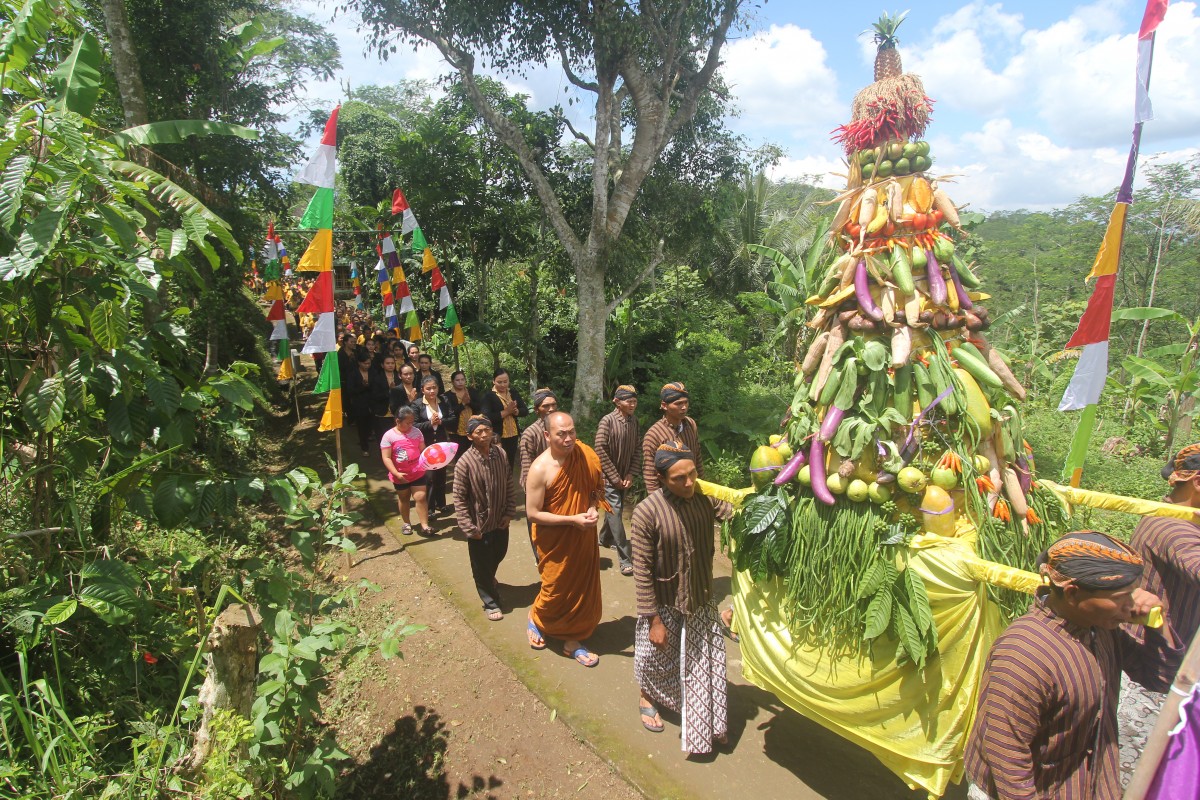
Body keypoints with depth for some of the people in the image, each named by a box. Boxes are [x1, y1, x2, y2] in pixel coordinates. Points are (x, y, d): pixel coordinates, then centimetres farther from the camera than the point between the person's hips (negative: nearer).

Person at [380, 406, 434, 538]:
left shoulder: (416, 432, -4)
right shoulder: (389, 436, -14)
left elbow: (423, 450, 1)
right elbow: (386, 458, -16)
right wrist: (396, 474, -25)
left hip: (418, 473, 1)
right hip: (400, 476, -1)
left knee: (420, 497, -5)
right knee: (404, 499, 18)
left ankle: (424, 526, 1)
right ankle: (406, 523, 37)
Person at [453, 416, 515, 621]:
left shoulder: (500, 454, -9)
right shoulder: (465, 462, -21)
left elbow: (509, 485, 2)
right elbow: (459, 498, -16)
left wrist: (510, 512, -2)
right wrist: (469, 527, -17)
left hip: (500, 520, 5)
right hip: (479, 524, -4)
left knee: (499, 555, 26)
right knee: (481, 564, 11)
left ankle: (490, 579, 57)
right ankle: (491, 602, 32)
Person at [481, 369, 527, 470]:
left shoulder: (513, 392, 8)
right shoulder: (488, 395, -8)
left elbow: (525, 410, 5)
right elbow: (487, 417, -20)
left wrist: (515, 411, -16)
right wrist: (506, 411, -21)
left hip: (513, 435, 5)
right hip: (497, 437, -5)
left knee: (511, 463, 14)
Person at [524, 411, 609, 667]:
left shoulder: (585, 456, -8)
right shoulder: (540, 469, -22)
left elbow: (597, 486, 8)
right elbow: (533, 513, -19)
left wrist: (593, 507, -13)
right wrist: (573, 519, -23)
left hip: (584, 537, 5)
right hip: (555, 542, -4)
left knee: (583, 589, 13)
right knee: (556, 591, 11)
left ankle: (572, 640, 33)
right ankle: (536, 618, 44)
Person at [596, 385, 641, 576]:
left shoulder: (634, 421, -1)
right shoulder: (607, 421, -18)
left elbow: (637, 448, 5)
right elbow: (600, 451, -18)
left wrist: (631, 474, -4)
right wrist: (615, 477, -14)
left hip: (625, 476, 6)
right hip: (609, 476, -6)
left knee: (616, 510, 19)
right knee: (615, 514, -7)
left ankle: (604, 539, 44)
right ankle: (625, 559, -3)